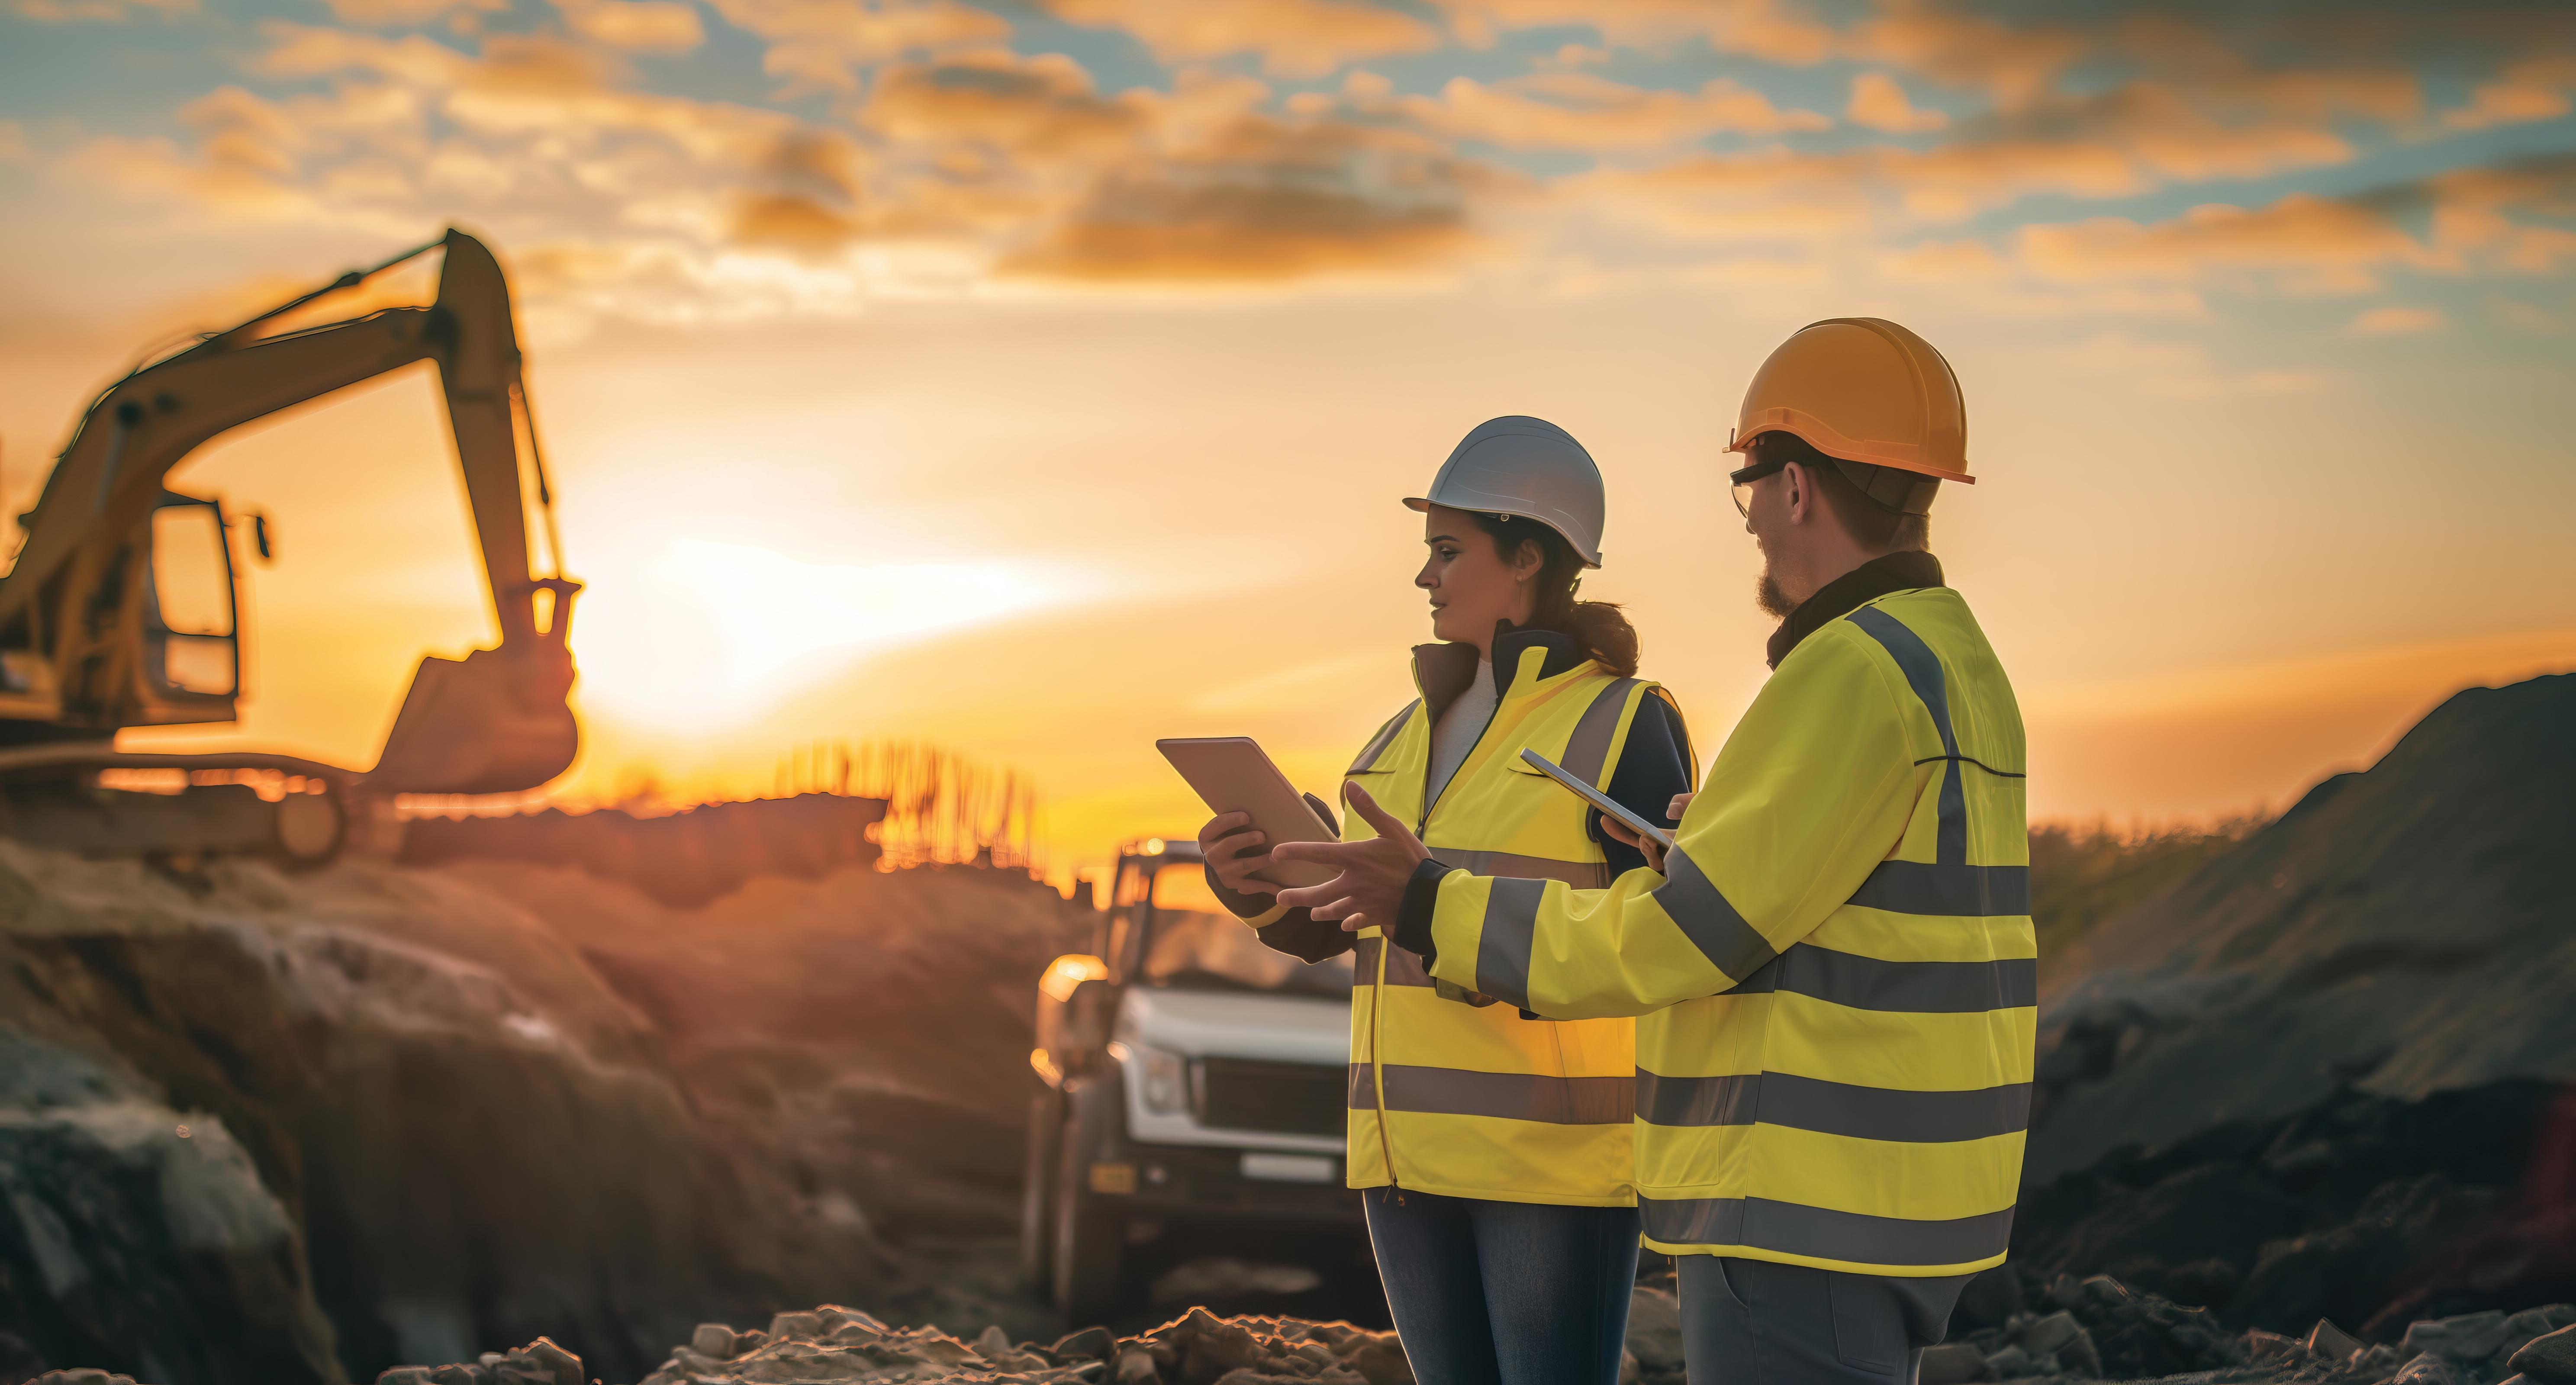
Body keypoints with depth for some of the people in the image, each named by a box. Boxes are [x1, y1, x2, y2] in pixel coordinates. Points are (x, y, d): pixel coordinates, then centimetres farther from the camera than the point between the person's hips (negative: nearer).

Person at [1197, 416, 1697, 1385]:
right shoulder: (1421, 731, 14)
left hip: (1561, 1147, -7)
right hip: (1417, 1143, 7)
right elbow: (1323, 922, 12)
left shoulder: (1623, 724, -7)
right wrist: (1250, 877, -10)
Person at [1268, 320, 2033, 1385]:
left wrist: (1433, 908, -11)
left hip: (1808, 1208, -10)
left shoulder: (1854, 676, -18)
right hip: (1894, 1204, 10)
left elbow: (1684, 932, -19)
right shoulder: (1951, 660, 15)